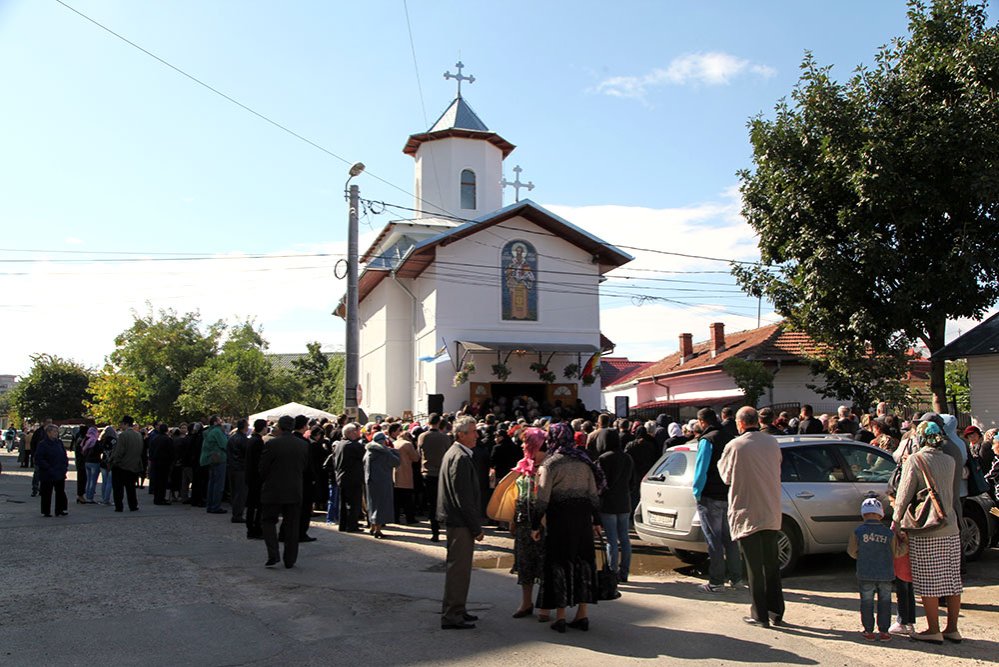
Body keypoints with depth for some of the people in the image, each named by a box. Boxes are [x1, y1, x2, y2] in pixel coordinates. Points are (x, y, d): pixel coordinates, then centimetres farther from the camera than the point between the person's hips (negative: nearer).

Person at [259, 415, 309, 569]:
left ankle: (273, 555, -4)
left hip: (273, 490, -3)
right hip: (295, 492, 4)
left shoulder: (271, 444, -12)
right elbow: (304, 469, 8)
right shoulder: (302, 446, 1)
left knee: (268, 521, 10)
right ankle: (290, 560, 13)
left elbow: (262, 469, -6)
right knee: (292, 525, 9)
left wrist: (264, 482, 12)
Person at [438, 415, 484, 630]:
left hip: (454, 521, 11)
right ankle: (452, 616, 5)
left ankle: (456, 610, 30)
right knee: (459, 569, -3)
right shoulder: (461, 458, -20)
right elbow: (464, 498, -22)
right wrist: (477, 528, -17)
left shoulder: (453, 453, 13)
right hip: (460, 523, -11)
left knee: (457, 568, 19)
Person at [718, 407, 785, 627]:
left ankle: (760, 615, 9)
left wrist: (721, 460, 16)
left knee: (754, 567, 3)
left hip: (747, 514, -5)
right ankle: (776, 612, 22)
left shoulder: (735, 446, -14)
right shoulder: (772, 443, 1)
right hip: (771, 512, 5)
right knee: (771, 564, 16)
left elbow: (726, 476, -2)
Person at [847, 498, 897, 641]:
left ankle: (869, 631, 14)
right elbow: (894, 554, 3)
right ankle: (883, 631, 16)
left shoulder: (858, 531, -8)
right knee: (885, 602, 13)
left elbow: (851, 551, -2)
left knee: (866, 602, 10)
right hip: (886, 575, 1)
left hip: (865, 575, -1)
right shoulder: (889, 533, -6)